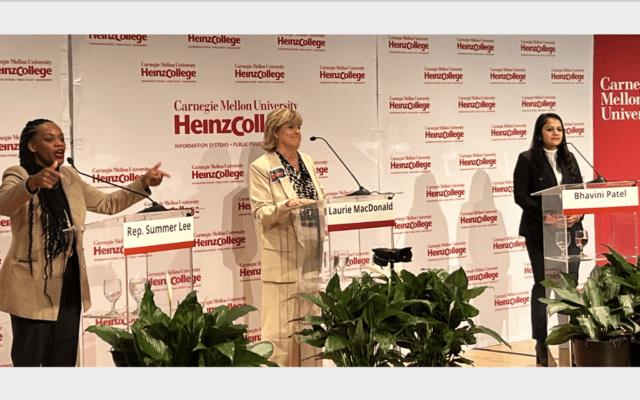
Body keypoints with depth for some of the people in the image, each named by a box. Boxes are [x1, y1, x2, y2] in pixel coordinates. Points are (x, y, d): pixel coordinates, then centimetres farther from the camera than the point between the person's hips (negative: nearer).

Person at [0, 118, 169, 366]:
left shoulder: (69, 178, 12)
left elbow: (108, 204, 19)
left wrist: (144, 183, 7)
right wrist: (32, 183, -51)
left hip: (68, 284, 7)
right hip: (32, 286, -6)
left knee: (64, 360, 14)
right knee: (29, 361, -1)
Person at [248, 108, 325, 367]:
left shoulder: (307, 161, 14)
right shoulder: (261, 168, -6)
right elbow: (261, 213, -11)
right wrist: (287, 205, -27)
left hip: (313, 251, 6)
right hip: (284, 256, -6)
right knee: (283, 322, -5)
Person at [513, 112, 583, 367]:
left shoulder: (569, 159, 12)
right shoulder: (527, 159, -3)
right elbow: (520, 196, -10)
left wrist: (578, 213, -10)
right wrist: (545, 215, -21)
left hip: (569, 229, 4)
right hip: (539, 231, -4)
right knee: (542, 285, 0)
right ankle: (542, 347, 5)